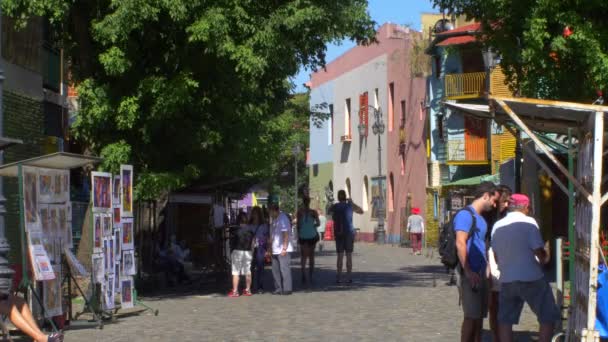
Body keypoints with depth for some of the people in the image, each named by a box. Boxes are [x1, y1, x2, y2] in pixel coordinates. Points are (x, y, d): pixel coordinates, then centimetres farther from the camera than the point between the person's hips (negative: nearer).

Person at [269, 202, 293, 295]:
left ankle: (287, 289, -3)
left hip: (283, 249, -9)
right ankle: (278, 288, 15)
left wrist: (284, 248, -21)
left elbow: (286, 234, -17)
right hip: (275, 249, 9)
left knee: (284, 269, -7)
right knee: (275, 269, 9)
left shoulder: (283, 218, -12)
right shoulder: (274, 219, 16)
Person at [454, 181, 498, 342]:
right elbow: (460, 244, -19)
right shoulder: (466, 215, -11)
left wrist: (486, 270, 18)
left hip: (481, 273, 9)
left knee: (479, 316, 10)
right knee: (471, 316, -9)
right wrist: (468, 272, -24)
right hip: (470, 274, -9)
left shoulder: (481, 218, 19)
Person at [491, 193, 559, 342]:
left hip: (507, 280, 5)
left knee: (505, 320, 11)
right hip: (531, 279, -5)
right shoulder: (529, 222, -9)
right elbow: (539, 251, -12)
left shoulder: (497, 226, 8)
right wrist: (546, 256, 9)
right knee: (548, 317, 4)